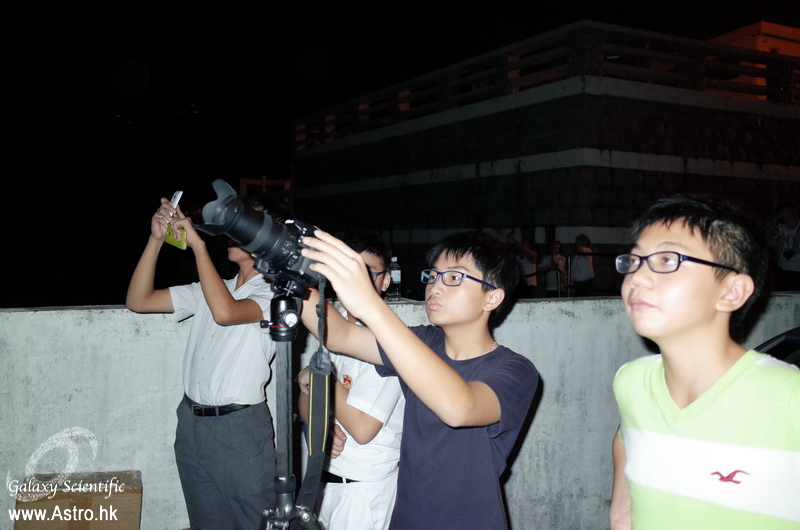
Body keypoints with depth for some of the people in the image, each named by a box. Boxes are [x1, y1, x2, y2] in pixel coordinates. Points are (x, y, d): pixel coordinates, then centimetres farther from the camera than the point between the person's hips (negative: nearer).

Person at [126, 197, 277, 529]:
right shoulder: (208, 290, 12)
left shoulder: (273, 294, -8)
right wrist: (156, 240, -4)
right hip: (191, 423, 6)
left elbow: (224, 312, -29)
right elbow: (138, 301, 6)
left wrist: (198, 244, -23)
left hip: (239, 427, -6)